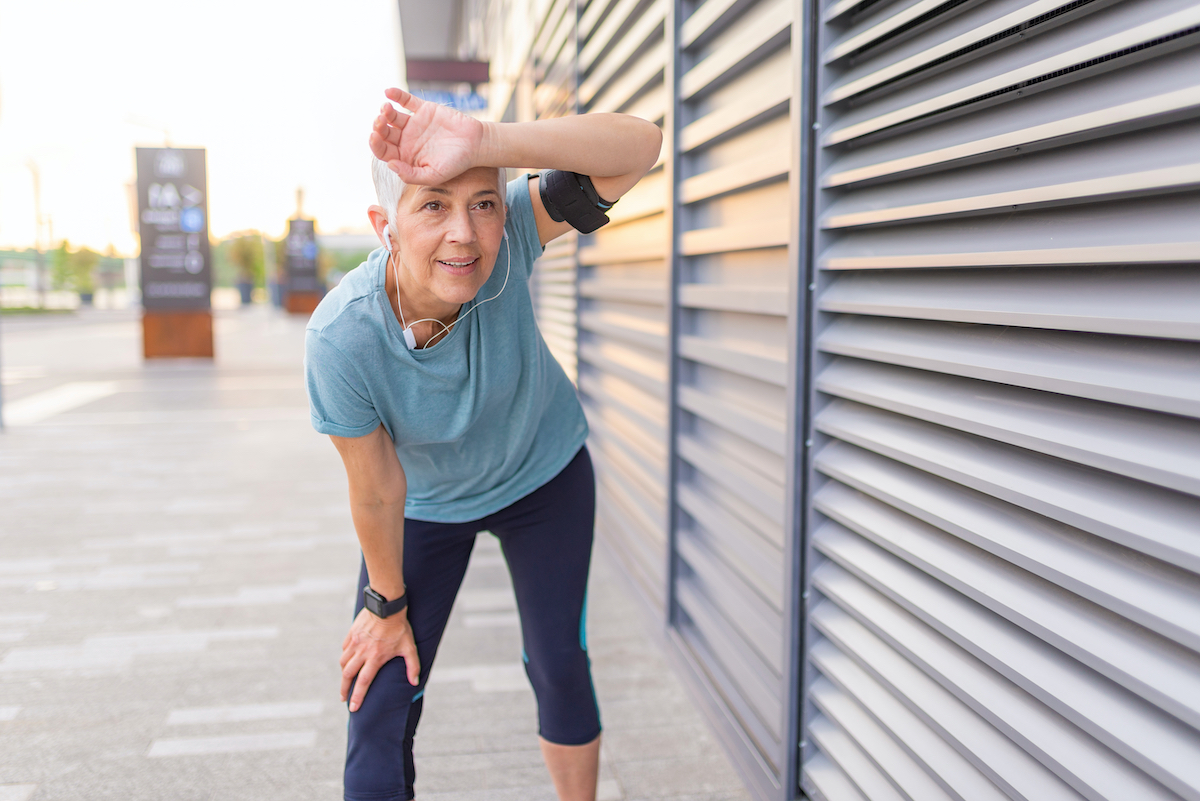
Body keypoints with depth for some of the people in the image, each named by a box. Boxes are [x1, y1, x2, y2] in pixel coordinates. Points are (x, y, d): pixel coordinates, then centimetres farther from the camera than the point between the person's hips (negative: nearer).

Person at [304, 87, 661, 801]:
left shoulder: (508, 234, -32)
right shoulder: (340, 338, -34)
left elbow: (640, 146, -45)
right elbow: (377, 490, -21)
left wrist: (482, 142, -57)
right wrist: (388, 605, -5)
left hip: (545, 475, 1)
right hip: (425, 505, -1)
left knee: (560, 666, 9)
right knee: (380, 703, -1)